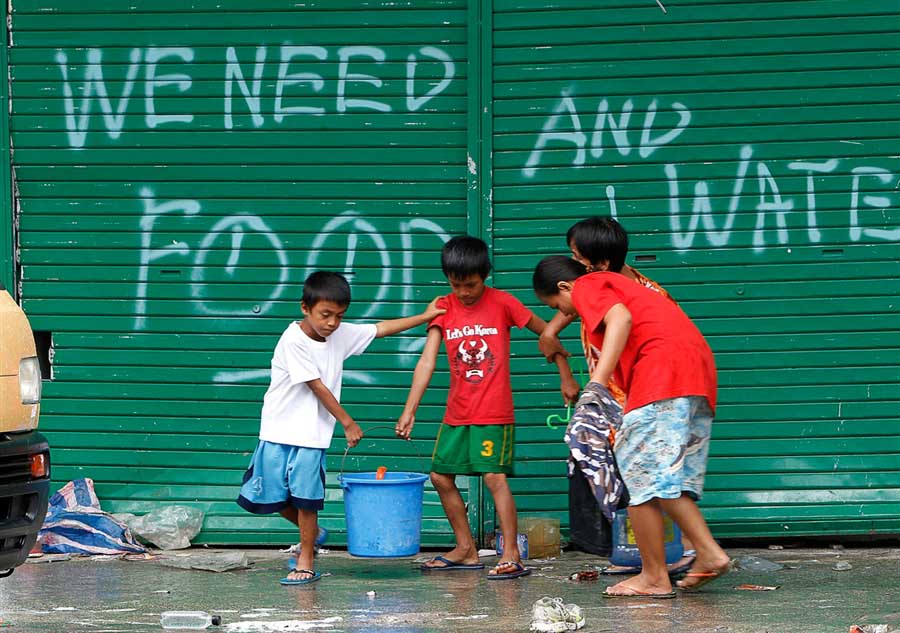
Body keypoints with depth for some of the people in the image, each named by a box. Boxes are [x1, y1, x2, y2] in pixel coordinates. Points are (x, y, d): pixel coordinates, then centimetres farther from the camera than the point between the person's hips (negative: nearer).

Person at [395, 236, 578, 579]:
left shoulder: (502, 303, -7)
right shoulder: (444, 308, 2)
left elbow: (547, 332, 2)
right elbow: (427, 362, -4)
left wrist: (566, 377, 0)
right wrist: (409, 410, -11)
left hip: (494, 413, -5)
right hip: (456, 414, 5)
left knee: (495, 476, -14)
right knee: (441, 476, 7)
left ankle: (511, 555, -12)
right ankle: (466, 550, 20)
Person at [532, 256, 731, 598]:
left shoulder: (587, 286, 8)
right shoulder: (620, 286, 35)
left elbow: (621, 317, -14)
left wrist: (596, 383, -24)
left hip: (663, 371, -9)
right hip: (699, 375, 9)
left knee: (640, 476, -4)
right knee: (670, 479, 14)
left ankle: (655, 577, -2)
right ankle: (709, 553, 2)